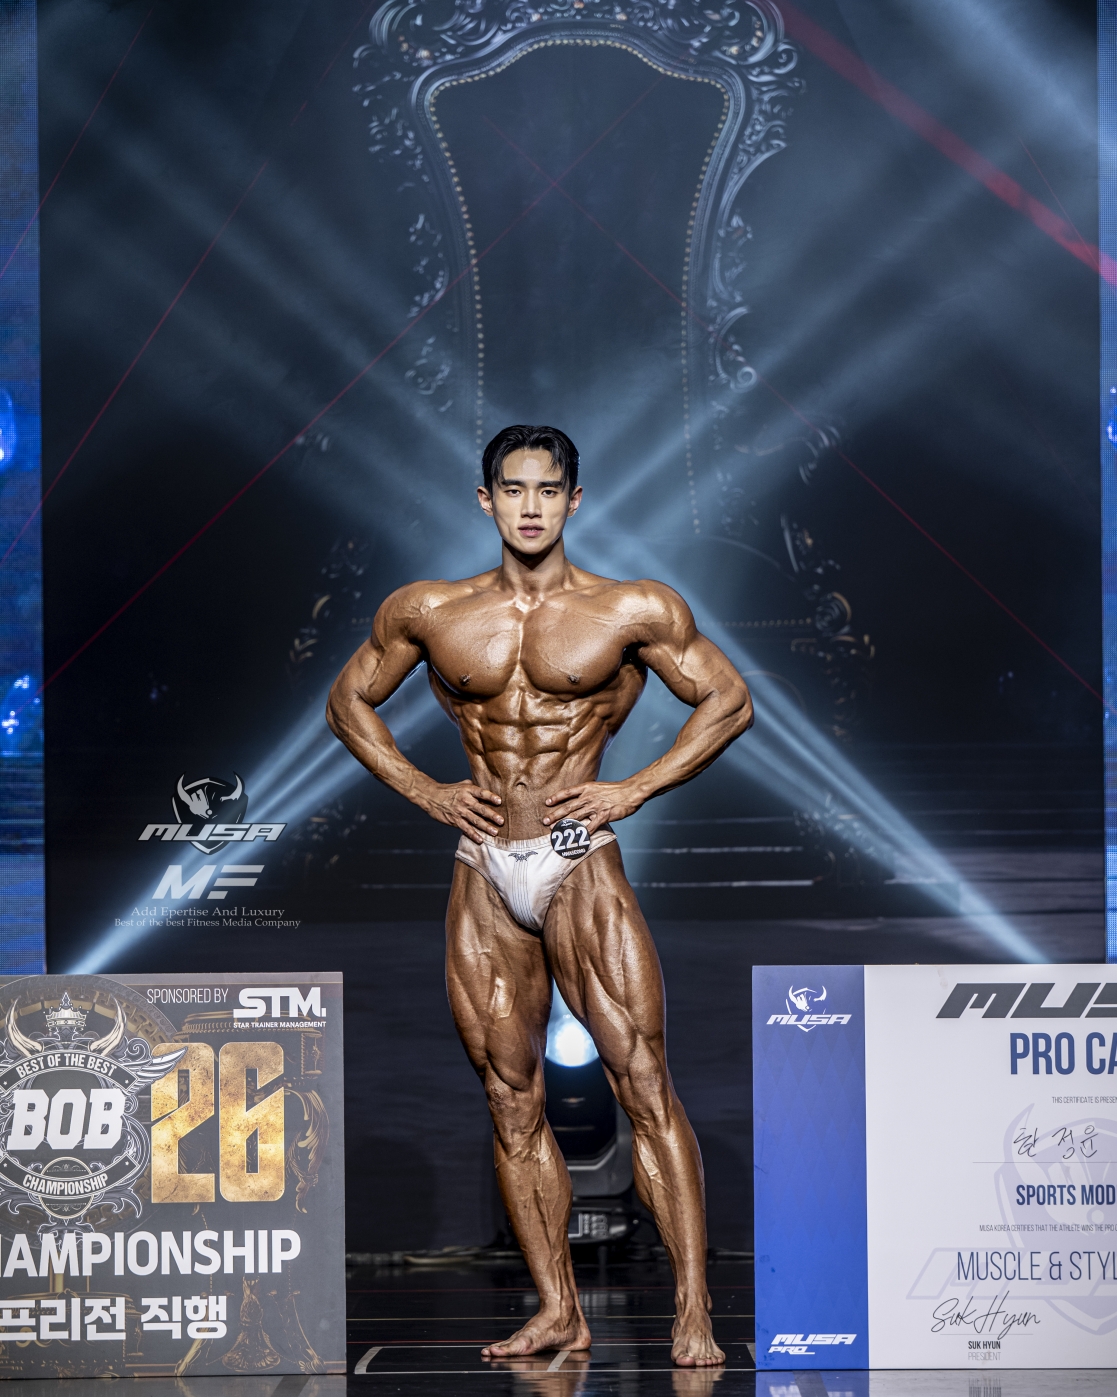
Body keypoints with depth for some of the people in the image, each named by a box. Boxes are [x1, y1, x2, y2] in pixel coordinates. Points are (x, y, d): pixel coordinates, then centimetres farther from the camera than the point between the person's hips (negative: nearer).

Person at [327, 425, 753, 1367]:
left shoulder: (632, 612, 0)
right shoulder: (428, 614, 7)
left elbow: (729, 700, 6)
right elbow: (350, 700, 19)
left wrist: (634, 790, -4)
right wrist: (423, 790, 6)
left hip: (580, 868, -3)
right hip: (484, 875, 3)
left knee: (645, 1084, -11)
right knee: (511, 1101, 6)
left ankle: (694, 1315, -10)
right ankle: (558, 1312, 13)